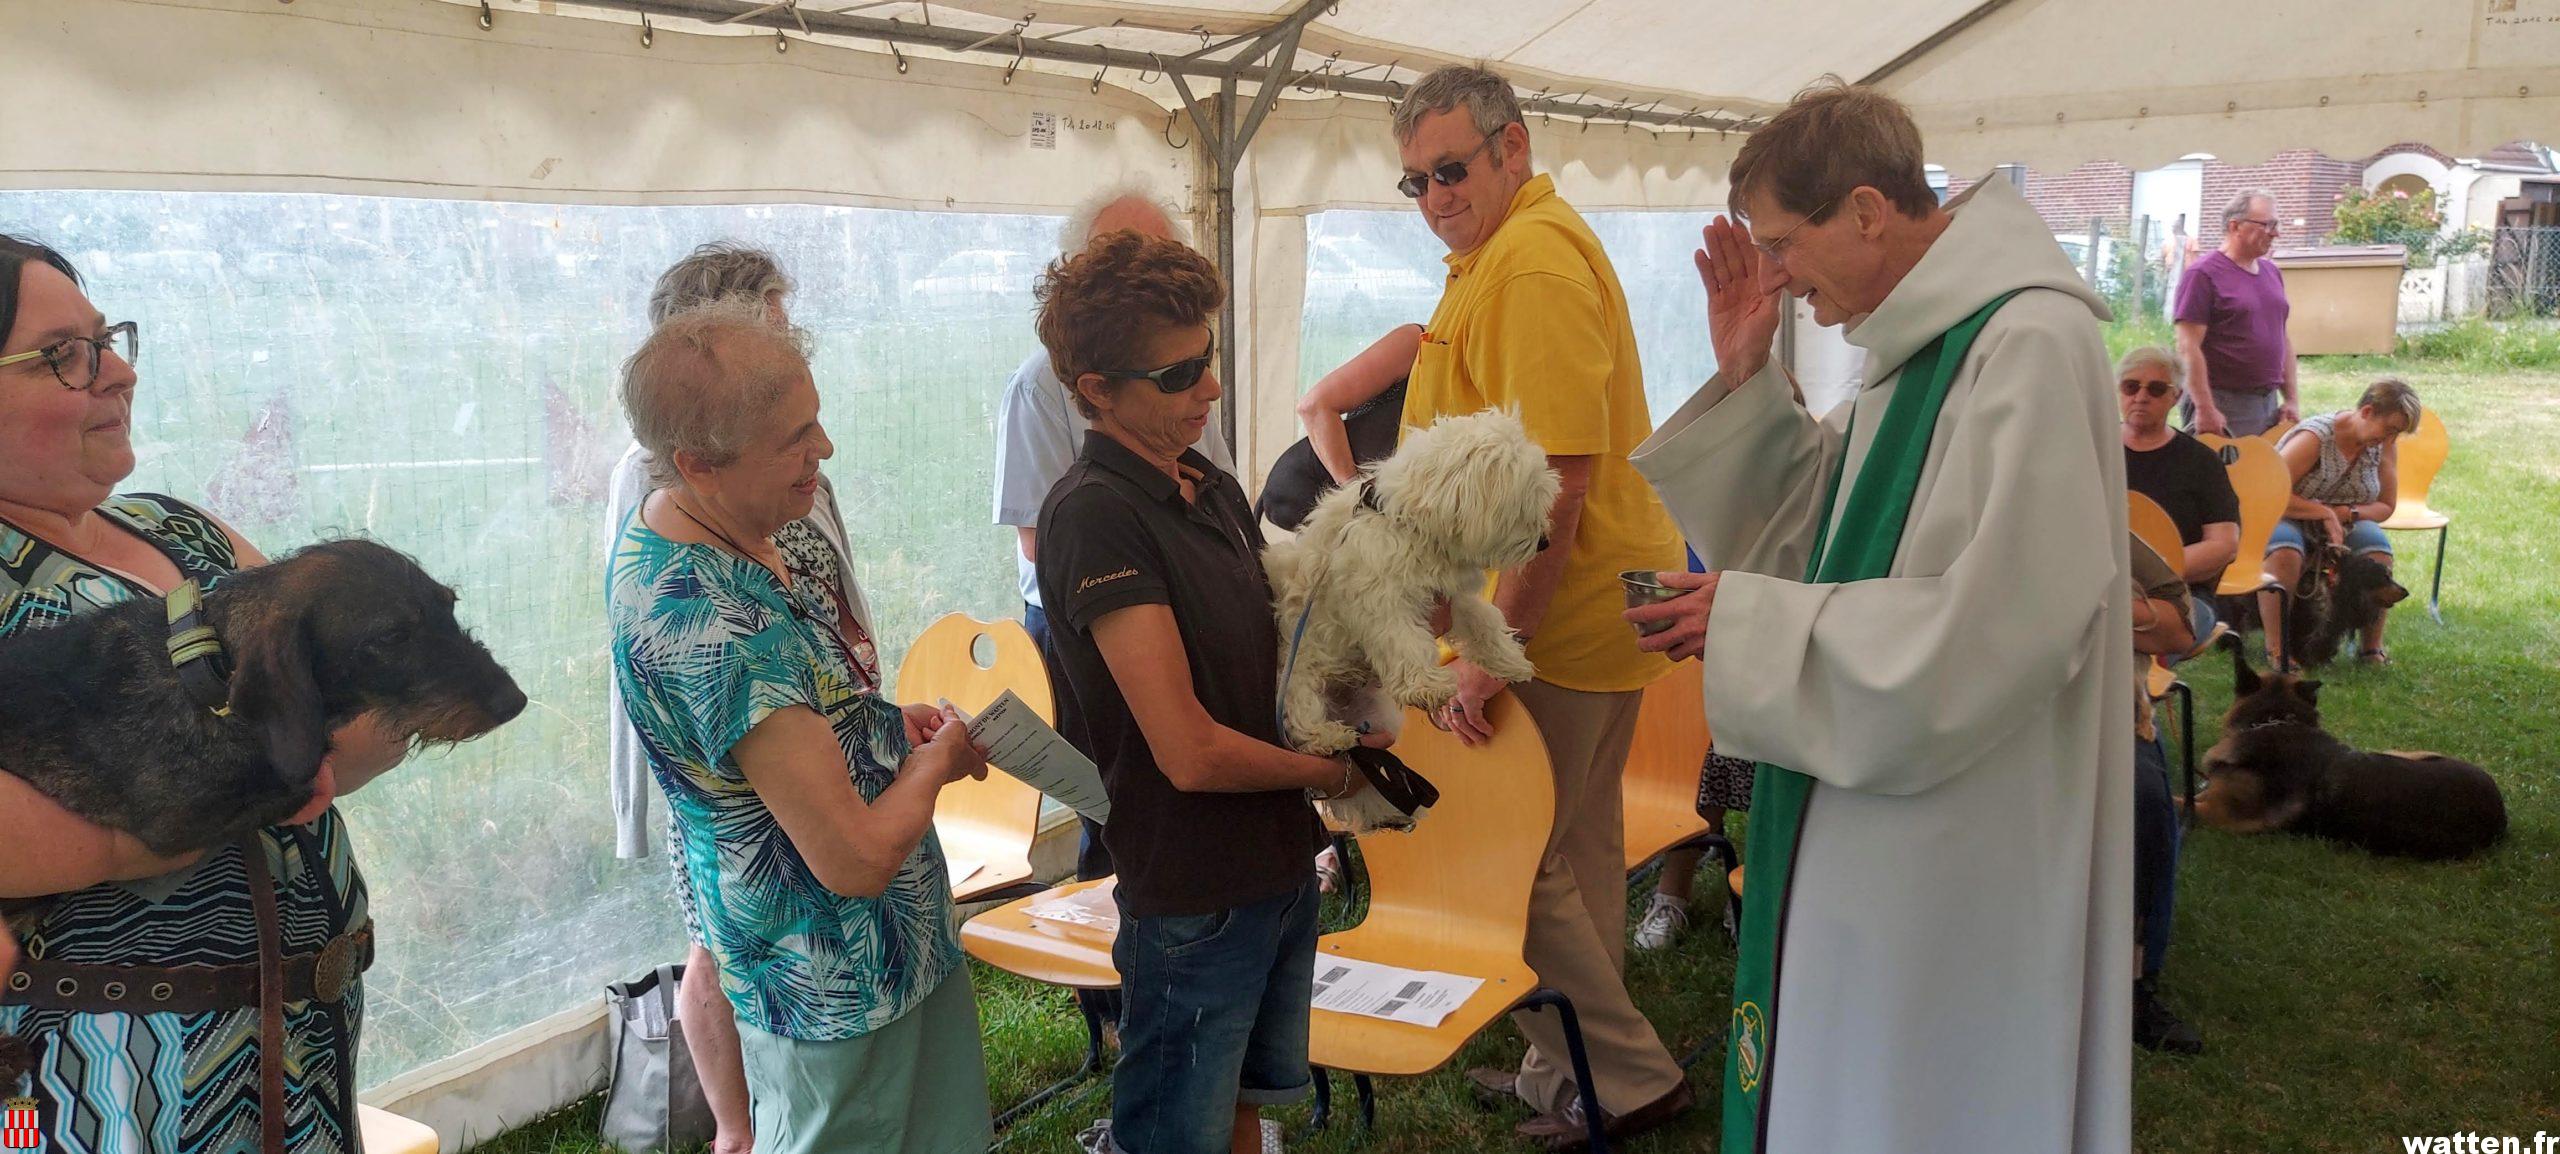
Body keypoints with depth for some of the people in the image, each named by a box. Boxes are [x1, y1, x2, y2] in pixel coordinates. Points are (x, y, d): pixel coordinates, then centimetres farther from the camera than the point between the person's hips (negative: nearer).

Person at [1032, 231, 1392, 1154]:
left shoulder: (1214, 488, 5)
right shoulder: (1094, 514, -22)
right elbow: (1191, 751, -25)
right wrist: (1332, 771, -9)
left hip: (1280, 860, 8)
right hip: (1195, 890, -8)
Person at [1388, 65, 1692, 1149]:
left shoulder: (1534, 262, -19)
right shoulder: (1497, 256, 16)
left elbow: (1559, 480, -26)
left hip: (1559, 617, -11)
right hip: (1597, 610, 11)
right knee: (1576, 849, 18)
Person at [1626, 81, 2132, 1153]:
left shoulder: (2030, 344, -21)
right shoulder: (1918, 344, 8)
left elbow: (1995, 628, -27)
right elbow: (1809, 533, 14)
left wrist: (1753, 623, -20)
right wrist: (1747, 380, 1)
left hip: (1955, 844, -9)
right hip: (1874, 816, 9)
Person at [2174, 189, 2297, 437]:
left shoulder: (2272, 272, 15)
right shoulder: (2203, 274, -8)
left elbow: (2283, 339, 21)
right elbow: (2188, 348, -15)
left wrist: (2292, 399, 14)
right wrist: (2205, 409, -20)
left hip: (2269, 403, 7)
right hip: (2222, 405, -7)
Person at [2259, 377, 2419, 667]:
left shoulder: (2385, 444, -4)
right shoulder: (2315, 436, -23)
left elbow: (2386, 507, 4)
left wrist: (2346, 513, -17)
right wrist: (2324, 513, -27)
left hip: (2343, 523, 5)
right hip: (2287, 520, -5)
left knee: (2378, 548, -24)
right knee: (2285, 551, -38)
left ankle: (2372, 647, -10)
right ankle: (2275, 650, -29)